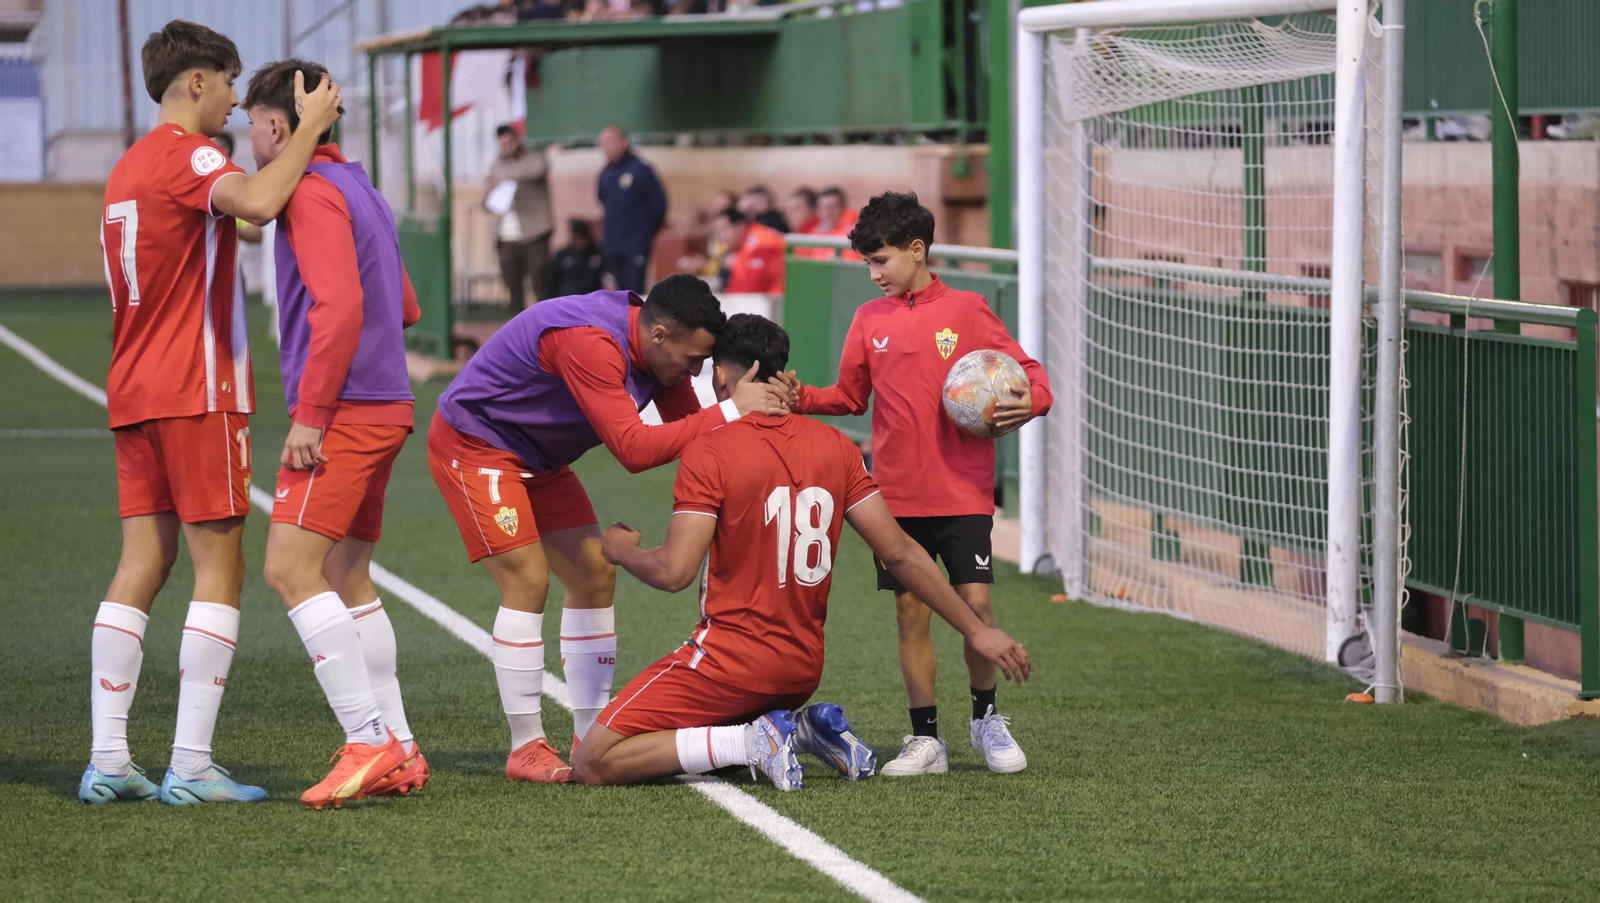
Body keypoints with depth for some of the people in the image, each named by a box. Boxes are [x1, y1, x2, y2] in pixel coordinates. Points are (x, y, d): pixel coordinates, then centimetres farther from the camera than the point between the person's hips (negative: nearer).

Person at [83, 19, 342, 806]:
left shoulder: (127, 168, 19)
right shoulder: (184, 154, -11)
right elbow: (257, 202, -30)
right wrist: (309, 127, -19)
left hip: (134, 391, 9)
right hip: (196, 392, -9)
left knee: (141, 565, 6)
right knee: (218, 567, -6)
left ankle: (107, 757, 1)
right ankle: (190, 764, -10)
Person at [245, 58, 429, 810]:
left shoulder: (313, 192, -11)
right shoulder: (359, 190, 19)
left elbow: (339, 305, -22)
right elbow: (404, 307, 24)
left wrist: (310, 414, -20)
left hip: (342, 411, -10)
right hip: (383, 407, 10)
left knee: (291, 569, -14)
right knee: (346, 580, 13)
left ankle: (369, 741, -19)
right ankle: (398, 752, 13)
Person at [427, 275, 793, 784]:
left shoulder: (658, 351, -6)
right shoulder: (589, 341, -35)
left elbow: (689, 430, 1)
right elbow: (632, 448, -38)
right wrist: (729, 412, -38)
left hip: (537, 460, 9)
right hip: (474, 445, -9)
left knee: (593, 574, 2)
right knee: (527, 580, -16)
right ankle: (526, 748, -10)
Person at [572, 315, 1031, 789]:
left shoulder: (709, 452, -13)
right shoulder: (833, 445, 4)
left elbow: (674, 572, -18)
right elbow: (900, 553, 4)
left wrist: (621, 549, 4)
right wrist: (976, 630, 10)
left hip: (729, 662, -7)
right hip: (804, 668, 7)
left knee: (591, 763, -6)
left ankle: (753, 741, -14)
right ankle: (805, 728, 5)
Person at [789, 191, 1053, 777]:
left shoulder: (967, 311, -1)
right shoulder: (869, 320, 9)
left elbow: (1027, 372, 2)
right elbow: (851, 397, 15)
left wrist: (1029, 402, -18)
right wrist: (802, 398, -2)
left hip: (962, 492, -3)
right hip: (898, 497, 3)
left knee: (975, 602, -8)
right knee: (910, 610, 3)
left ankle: (987, 719, 13)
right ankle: (926, 739, 11)